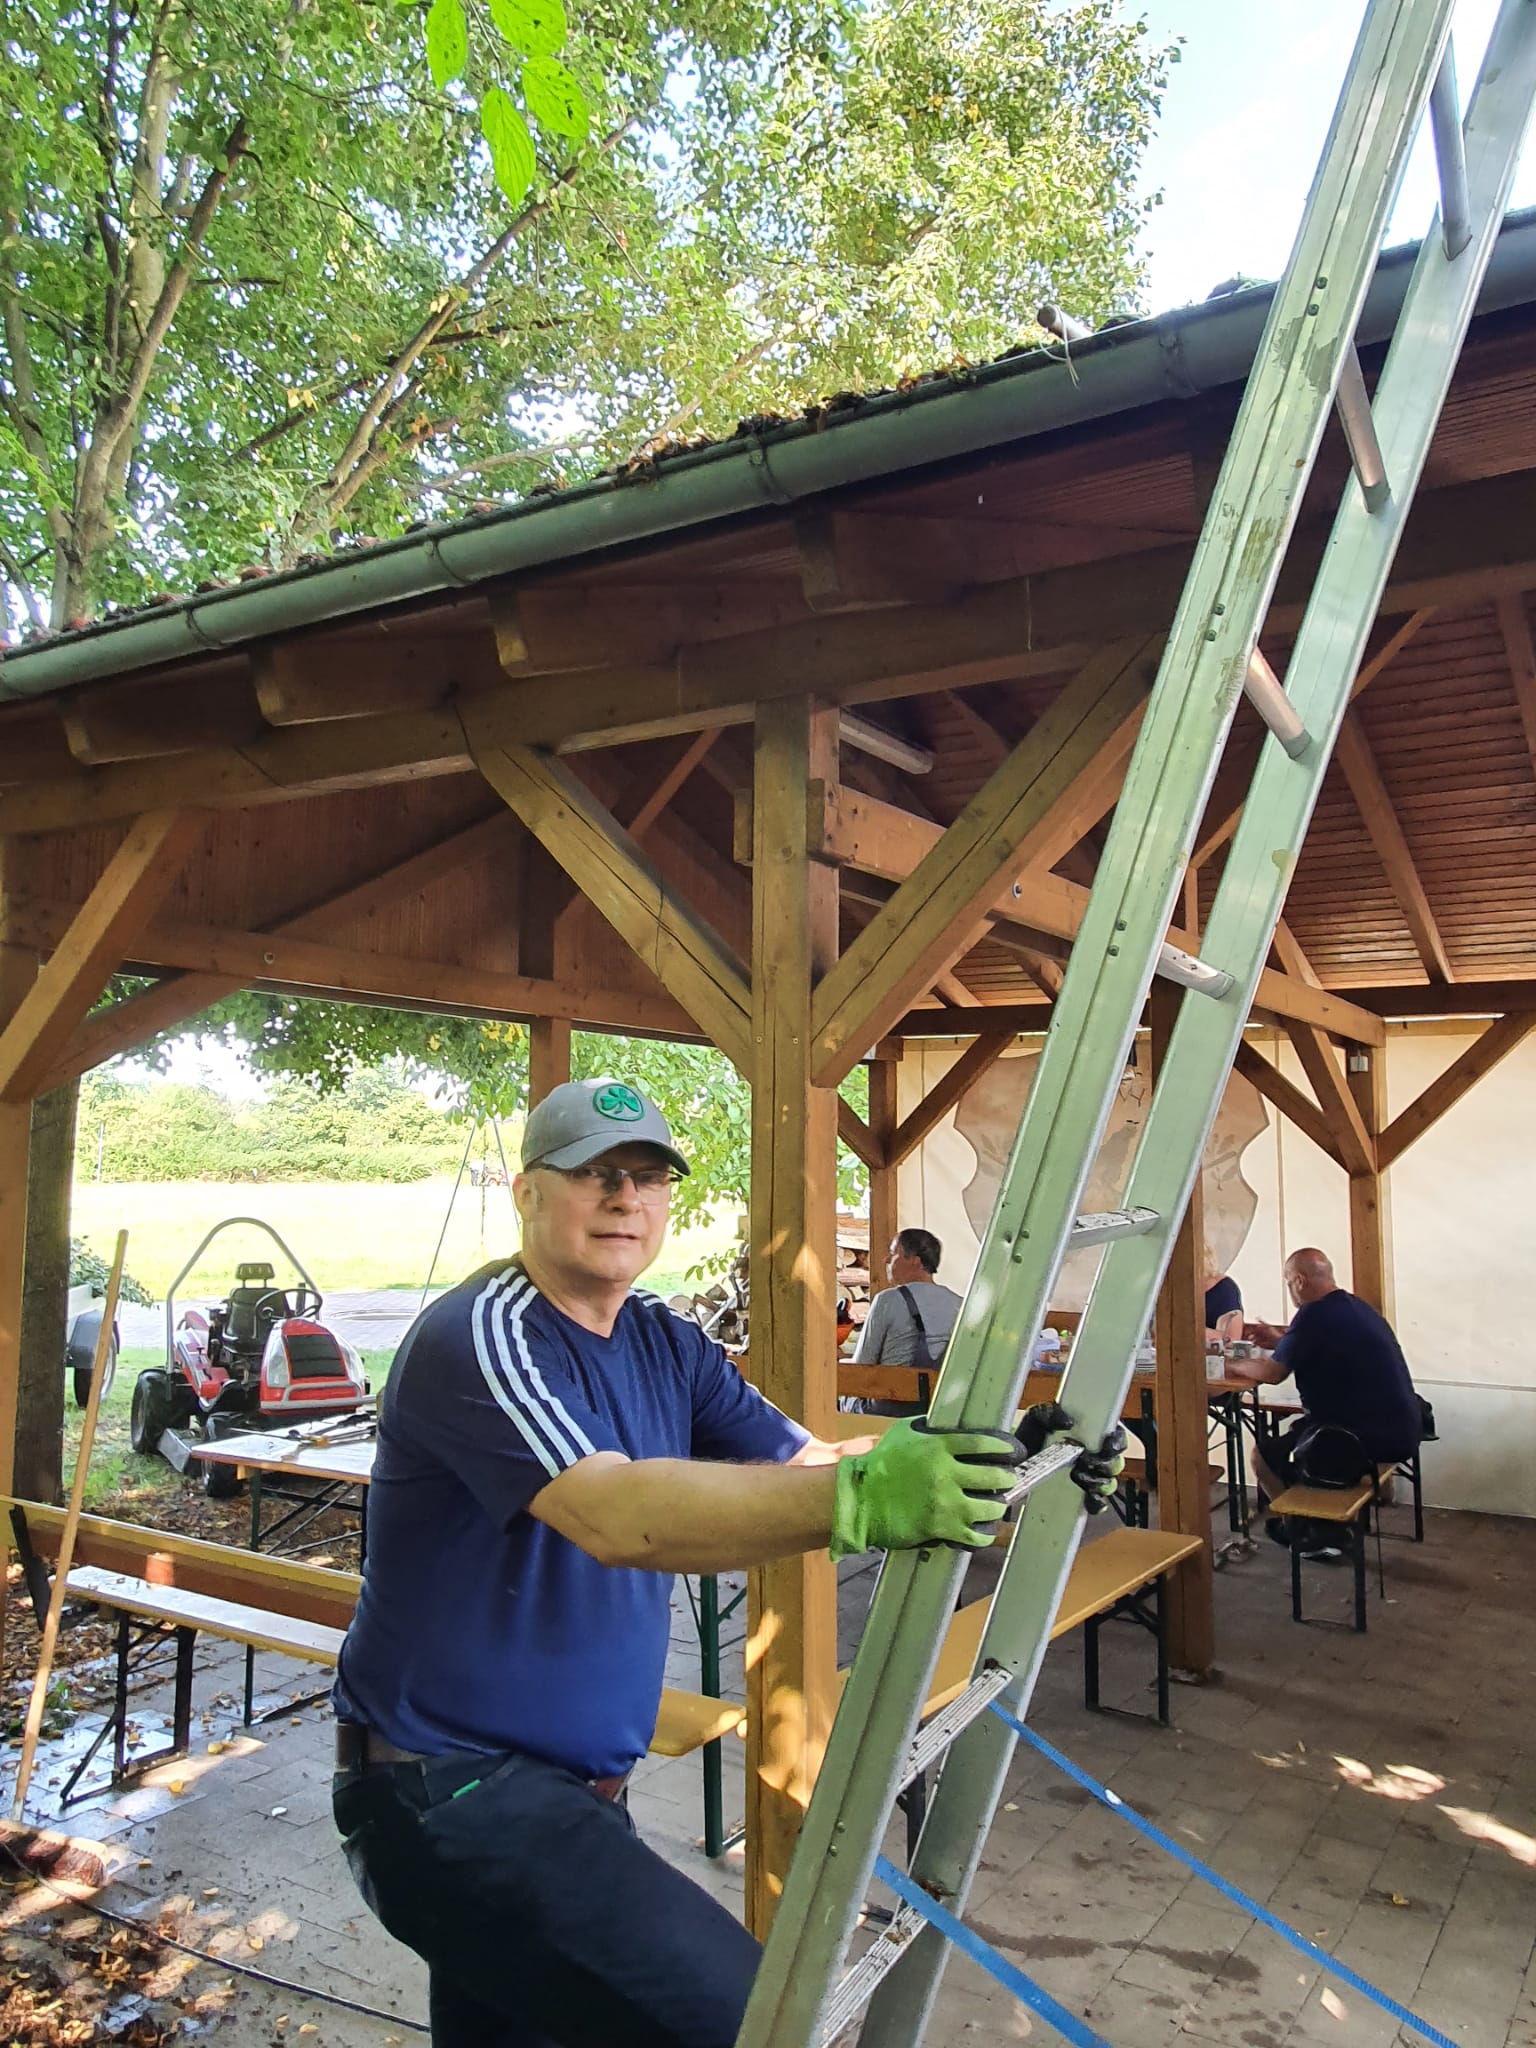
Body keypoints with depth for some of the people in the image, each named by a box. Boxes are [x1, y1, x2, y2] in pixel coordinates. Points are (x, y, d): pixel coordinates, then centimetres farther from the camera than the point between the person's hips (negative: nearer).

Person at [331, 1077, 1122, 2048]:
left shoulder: (666, 1343, 5)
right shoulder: (479, 1338, -20)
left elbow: (806, 1463, -2)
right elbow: (615, 1514, -35)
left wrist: (997, 1455, -17)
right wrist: (860, 1500, -47)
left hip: (575, 1782, 8)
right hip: (450, 1792, -8)